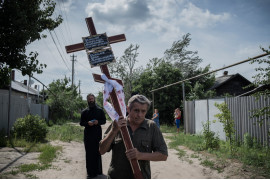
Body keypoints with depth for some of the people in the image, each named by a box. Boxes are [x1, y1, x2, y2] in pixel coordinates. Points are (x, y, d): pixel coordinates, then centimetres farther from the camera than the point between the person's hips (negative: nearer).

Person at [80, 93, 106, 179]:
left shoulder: (100, 110, 6)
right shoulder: (84, 112, 8)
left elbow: (104, 120, 8)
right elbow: (81, 123, 9)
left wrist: (98, 122, -13)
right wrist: (87, 123, -12)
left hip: (97, 134, -1)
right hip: (88, 135, 1)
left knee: (97, 152, 1)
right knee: (89, 153, 2)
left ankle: (98, 171, 11)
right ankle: (90, 172, 9)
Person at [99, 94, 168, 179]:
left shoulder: (151, 127, -6)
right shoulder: (116, 124, -5)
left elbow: (163, 155, -6)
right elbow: (102, 151, -7)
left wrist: (141, 155, -20)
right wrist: (114, 131, -21)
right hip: (115, 176, 0)